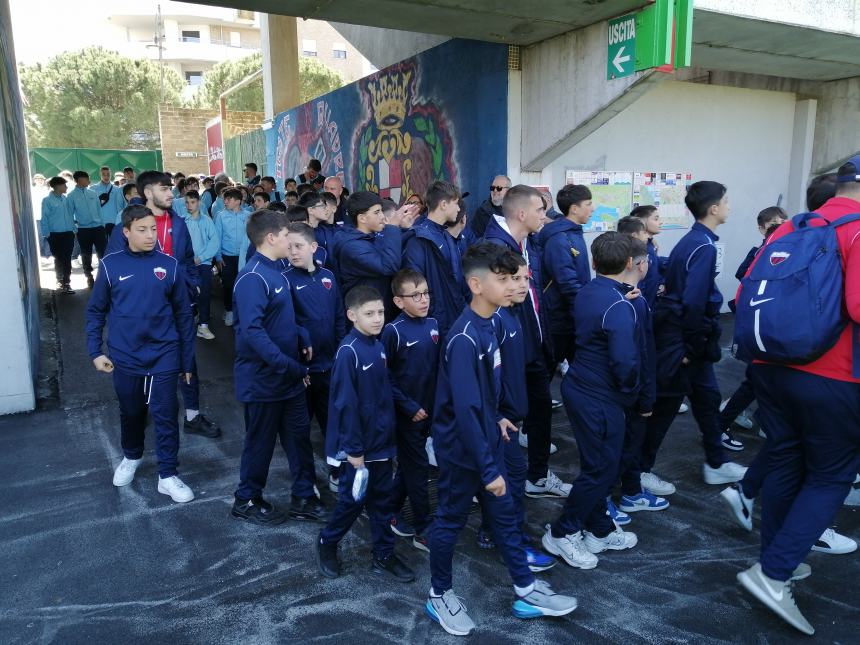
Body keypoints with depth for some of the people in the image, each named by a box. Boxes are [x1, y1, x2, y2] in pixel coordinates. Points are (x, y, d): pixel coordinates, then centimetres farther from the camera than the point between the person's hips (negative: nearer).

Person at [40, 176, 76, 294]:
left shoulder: (65, 198, 7)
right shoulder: (47, 200, -7)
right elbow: (44, 218, -6)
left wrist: (74, 229, 8)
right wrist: (46, 234, -8)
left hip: (68, 233, 4)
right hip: (55, 235, -4)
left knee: (67, 259, 6)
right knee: (59, 259, 7)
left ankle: (66, 282, 15)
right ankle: (60, 281, 22)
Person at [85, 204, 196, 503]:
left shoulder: (169, 265, -4)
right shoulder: (111, 265, -5)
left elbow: (183, 314, 1)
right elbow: (95, 311, 5)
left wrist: (187, 359, 3)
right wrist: (95, 351, -2)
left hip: (164, 355, -1)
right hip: (125, 356, 1)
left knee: (165, 416, 3)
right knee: (130, 413, 18)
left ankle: (168, 476, 16)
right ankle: (131, 457, 44)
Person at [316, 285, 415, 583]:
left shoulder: (378, 346, 4)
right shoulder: (348, 352, -20)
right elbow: (345, 404, -20)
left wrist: (389, 434, 13)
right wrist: (354, 449, -18)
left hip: (382, 442, 7)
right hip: (358, 446, -7)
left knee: (383, 500, 15)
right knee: (353, 500, 9)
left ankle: (384, 557, 29)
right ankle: (327, 543, 34)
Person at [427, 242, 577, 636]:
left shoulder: (487, 324, -1)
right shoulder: (464, 338, -29)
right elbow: (466, 410, -29)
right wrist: (488, 469, -25)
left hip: (486, 439, 8)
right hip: (462, 449, -8)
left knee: (504, 515, 18)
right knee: (450, 521, 11)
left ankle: (526, 591, 34)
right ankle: (440, 596, 32)